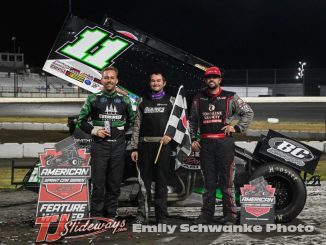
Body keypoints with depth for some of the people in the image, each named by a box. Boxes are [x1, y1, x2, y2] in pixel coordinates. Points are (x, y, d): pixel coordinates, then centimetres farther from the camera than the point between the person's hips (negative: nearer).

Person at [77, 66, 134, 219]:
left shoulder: (124, 100, 9)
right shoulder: (93, 99, 3)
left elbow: (131, 119, 23)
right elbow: (81, 120, 6)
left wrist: (122, 129, 9)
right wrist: (94, 131, -7)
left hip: (118, 146, 2)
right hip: (99, 145, -2)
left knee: (114, 184, 6)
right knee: (98, 184, -3)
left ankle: (111, 215, 15)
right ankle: (96, 216, 5)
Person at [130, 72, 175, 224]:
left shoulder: (170, 101, 9)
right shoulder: (143, 101, 13)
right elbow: (137, 126, 10)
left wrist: (170, 135, -13)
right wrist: (134, 148, 4)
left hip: (163, 145, -1)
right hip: (145, 144, 1)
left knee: (162, 181, 0)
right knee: (144, 180, 1)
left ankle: (161, 217, 5)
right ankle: (142, 215, 4)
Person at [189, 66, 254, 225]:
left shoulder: (230, 98, 5)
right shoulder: (198, 99, 14)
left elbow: (248, 113, 9)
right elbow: (192, 120, 21)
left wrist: (237, 128, -1)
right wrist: (193, 139, 11)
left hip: (225, 142, -3)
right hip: (205, 144, 3)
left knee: (226, 180, -2)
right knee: (208, 181, 7)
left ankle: (229, 215, 3)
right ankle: (207, 214, 13)